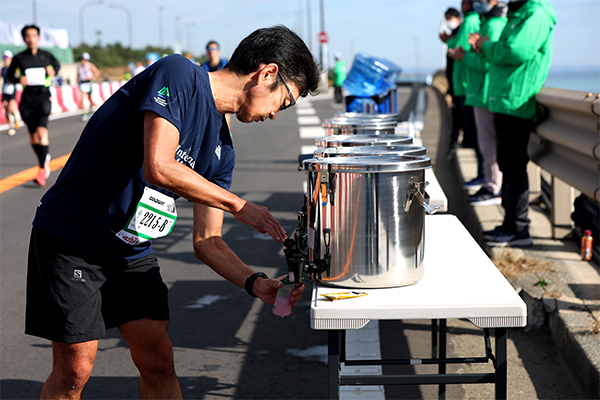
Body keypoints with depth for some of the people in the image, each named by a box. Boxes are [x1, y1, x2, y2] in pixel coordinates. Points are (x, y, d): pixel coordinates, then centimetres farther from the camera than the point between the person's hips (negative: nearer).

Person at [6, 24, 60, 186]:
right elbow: (10, 74, 13)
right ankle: (45, 160, 32)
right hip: (27, 99, 2)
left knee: (41, 132, -18)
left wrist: (53, 71, 0)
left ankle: (42, 170, -16)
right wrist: (18, 79, -8)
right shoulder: (19, 58, 1)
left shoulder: (46, 56, 3)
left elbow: (57, 65, 22)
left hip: (43, 96, -2)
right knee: (33, 136, 7)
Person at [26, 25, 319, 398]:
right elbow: (159, 167, -30)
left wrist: (255, 283, -10)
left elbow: (207, 241, 7)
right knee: (74, 370, -4)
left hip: (133, 252, 7)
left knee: (158, 359, 4)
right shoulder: (178, 74, -17)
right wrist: (238, 205, -19)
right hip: (72, 238, -7)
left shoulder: (221, 149, 5)